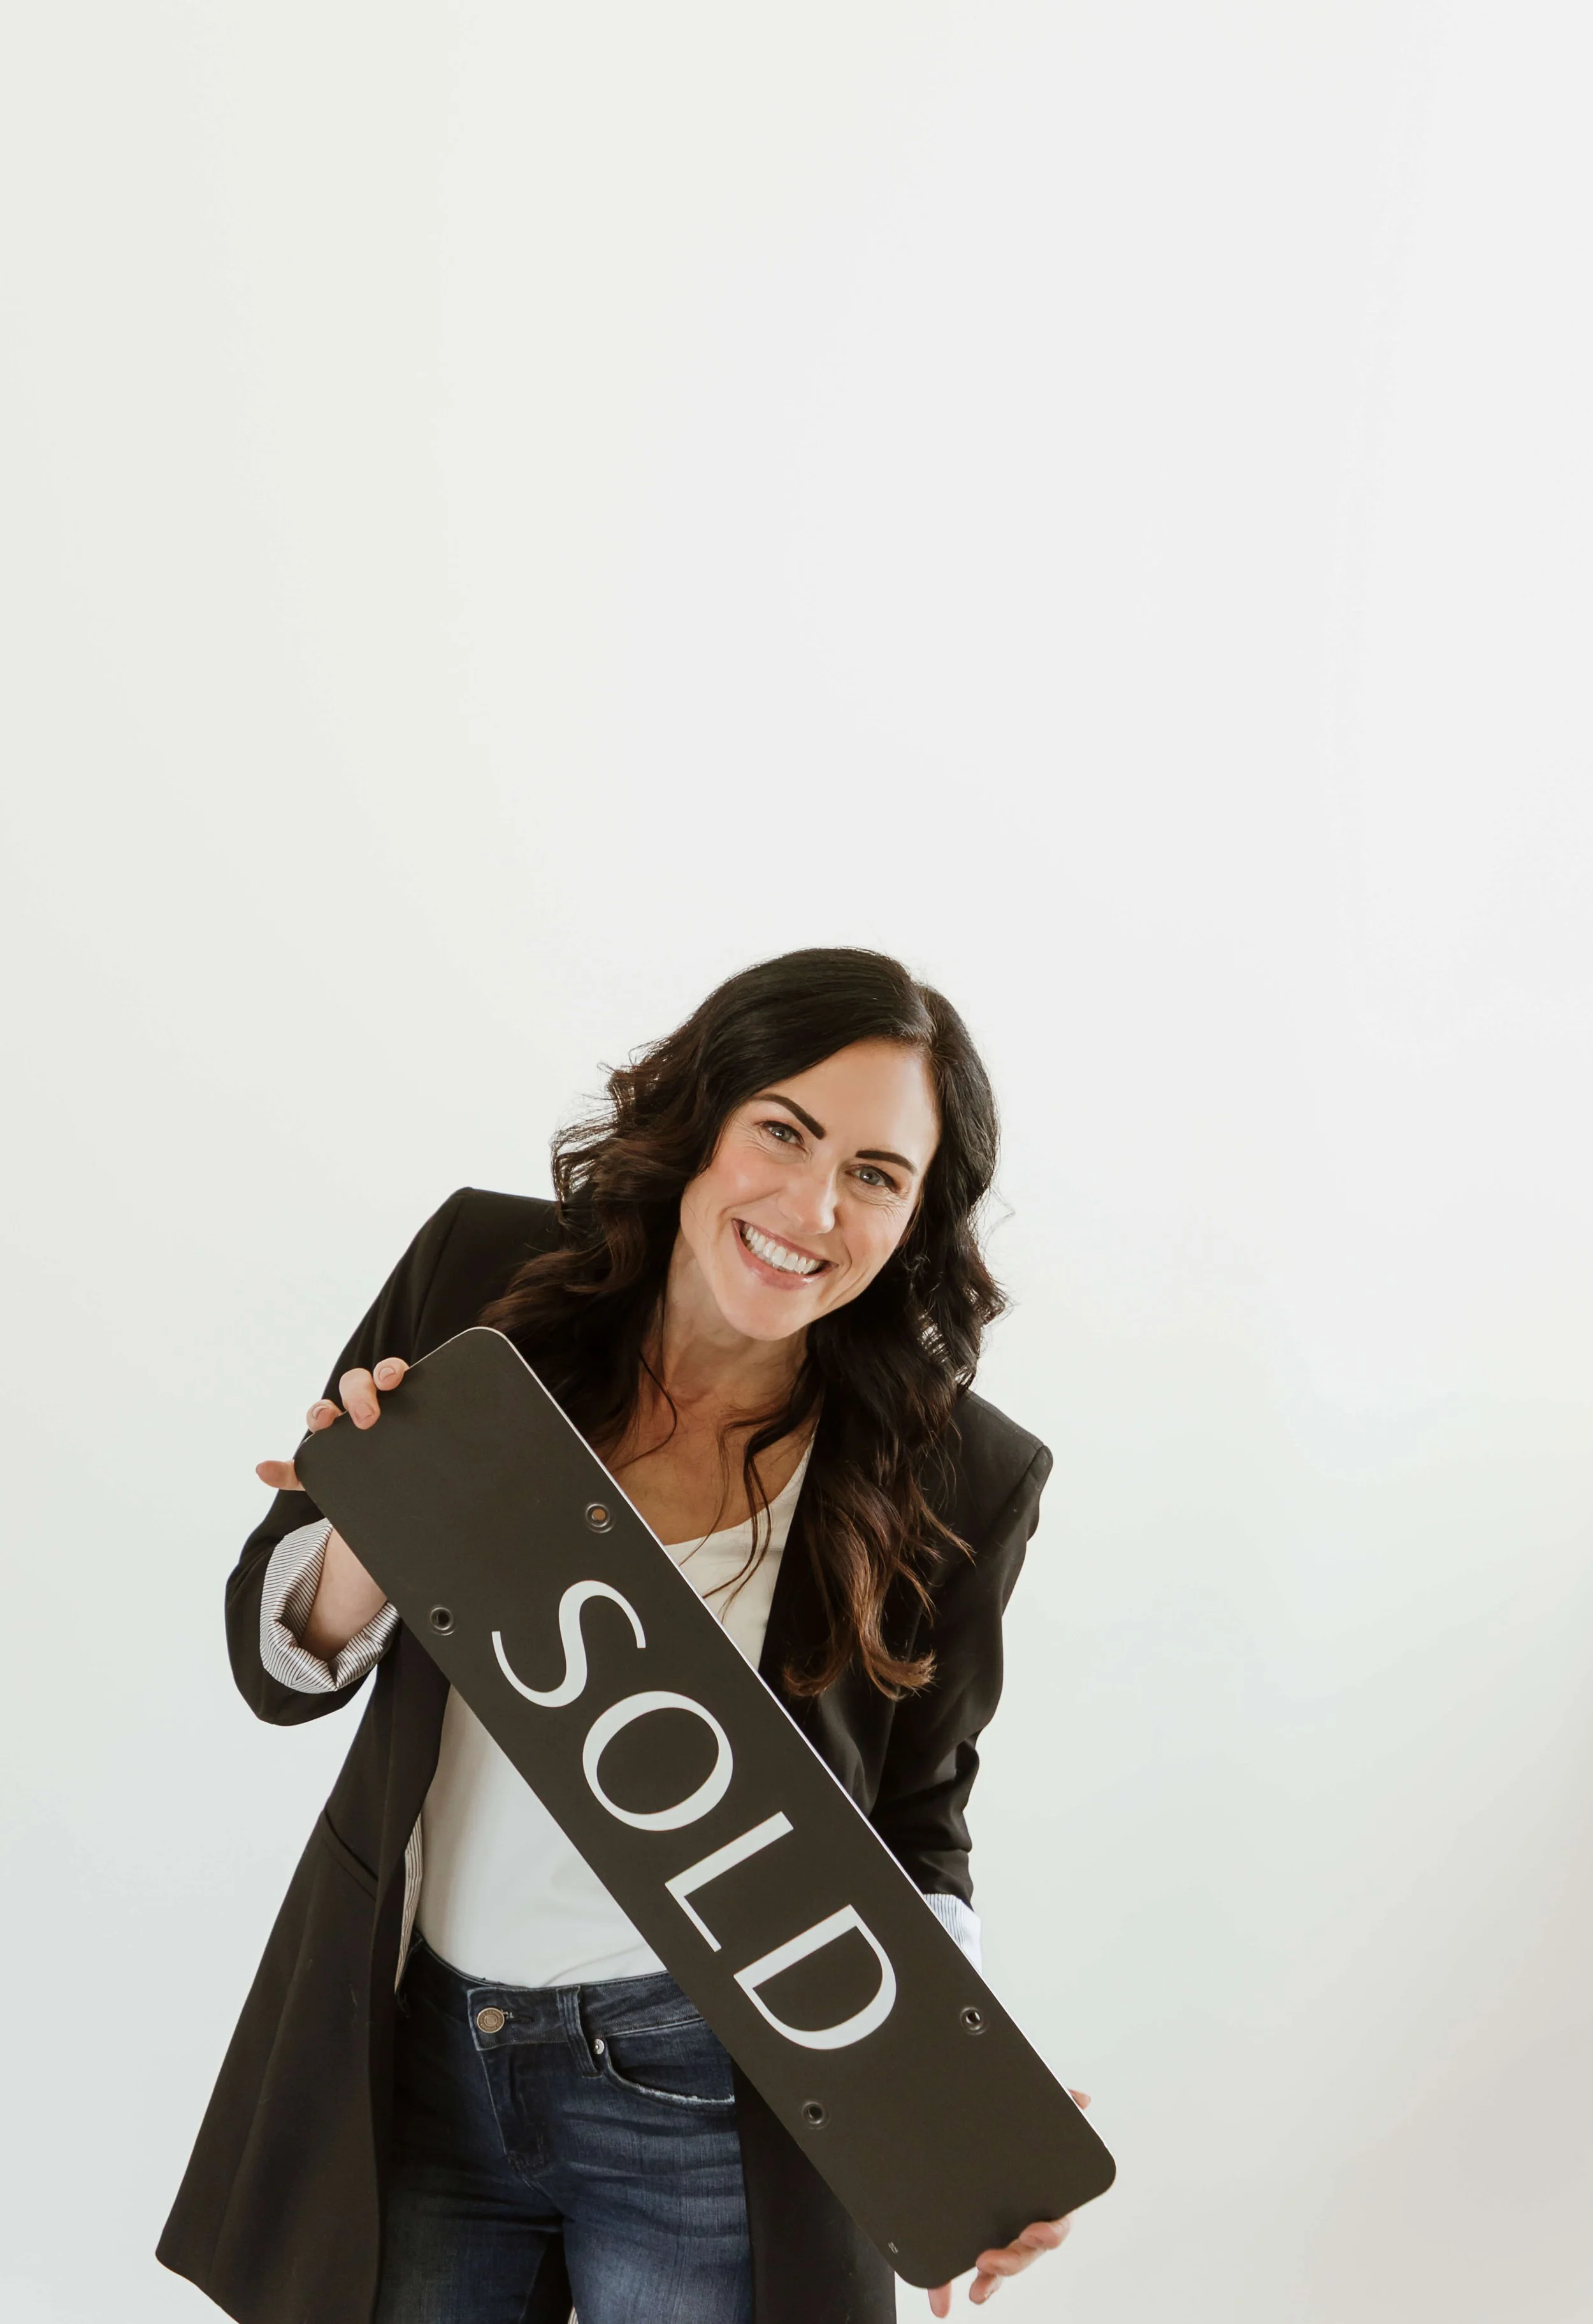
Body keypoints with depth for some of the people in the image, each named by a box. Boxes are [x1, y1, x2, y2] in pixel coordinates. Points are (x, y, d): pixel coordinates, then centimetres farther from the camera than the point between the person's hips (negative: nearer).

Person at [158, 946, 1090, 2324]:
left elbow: (913, 1832, 1)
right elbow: (281, 1666, -2)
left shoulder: (957, 1480, -11)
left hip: (701, 2097, -2)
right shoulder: (481, 1273, -8)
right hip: (410, 2056, 2)